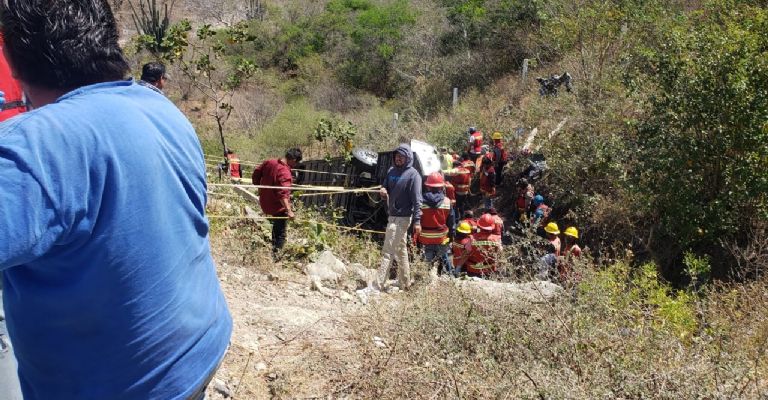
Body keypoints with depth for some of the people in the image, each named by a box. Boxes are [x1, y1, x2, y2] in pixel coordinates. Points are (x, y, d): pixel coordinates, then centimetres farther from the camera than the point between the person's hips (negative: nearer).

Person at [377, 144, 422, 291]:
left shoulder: (413, 174, -12)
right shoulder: (391, 171, 10)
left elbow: (417, 200, -17)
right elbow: (385, 186, 21)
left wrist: (417, 221, -23)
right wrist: (383, 190, -5)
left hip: (402, 218, -8)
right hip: (392, 216, 8)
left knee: (388, 251, -10)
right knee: (401, 250, 16)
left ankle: (379, 285, -8)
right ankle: (404, 283, 27)